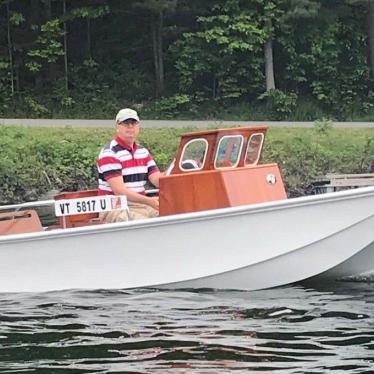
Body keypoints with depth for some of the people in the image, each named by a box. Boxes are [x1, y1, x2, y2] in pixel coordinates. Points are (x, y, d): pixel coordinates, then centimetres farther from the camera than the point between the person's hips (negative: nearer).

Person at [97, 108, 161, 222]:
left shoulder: (143, 152, 16)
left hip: (141, 205, 7)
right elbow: (119, 190, -19)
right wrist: (148, 201, -31)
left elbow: (158, 179, 7)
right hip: (115, 208, -7)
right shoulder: (110, 153, -9)